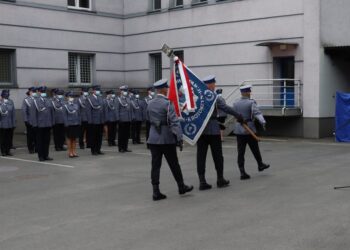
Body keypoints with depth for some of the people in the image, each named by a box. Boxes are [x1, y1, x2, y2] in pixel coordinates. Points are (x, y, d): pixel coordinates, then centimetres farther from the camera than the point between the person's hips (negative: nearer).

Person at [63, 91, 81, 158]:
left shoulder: (76, 104, 7)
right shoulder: (65, 106, -4)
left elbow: (79, 114, 10)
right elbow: (64, 116, -5)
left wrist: (79, 122, 4)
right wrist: (66, 124, -11)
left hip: (76, 124, 4)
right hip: (69, 124, -4)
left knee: (74, 138, 9)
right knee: (69, 138, 4)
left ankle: (74, 152, 16)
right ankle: (70, 152, 10)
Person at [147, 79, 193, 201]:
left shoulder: (150, 104, 7)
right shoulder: (167, 103, -13)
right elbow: (174, 122, -19)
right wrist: (179, 138, -21)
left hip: (153, 139, 6)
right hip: (167, 139, -5)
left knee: (155, 165, 5)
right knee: (174, 164, 8)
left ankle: (156, 192, 4)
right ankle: (181, 187, 23)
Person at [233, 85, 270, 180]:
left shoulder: (235, 103, 4)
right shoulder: (251, 103, -10)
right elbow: (257, 113, -24)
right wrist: (263, 122, -34)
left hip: (239, 130, 4)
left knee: (240, 152, 2)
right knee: (255, 149, 16)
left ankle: (242, 172, -2)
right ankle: (260, 165, 36)